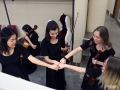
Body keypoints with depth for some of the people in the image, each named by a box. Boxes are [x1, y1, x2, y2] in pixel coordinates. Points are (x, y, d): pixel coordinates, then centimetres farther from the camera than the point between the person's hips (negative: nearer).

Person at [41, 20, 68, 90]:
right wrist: (54, 61, -41)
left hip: (60, 64, 5)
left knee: (61, 82, 30)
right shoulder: (44, 42, -26)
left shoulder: (59, 38, -11)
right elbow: (46, 58, -23)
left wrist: (64, 49, -10)